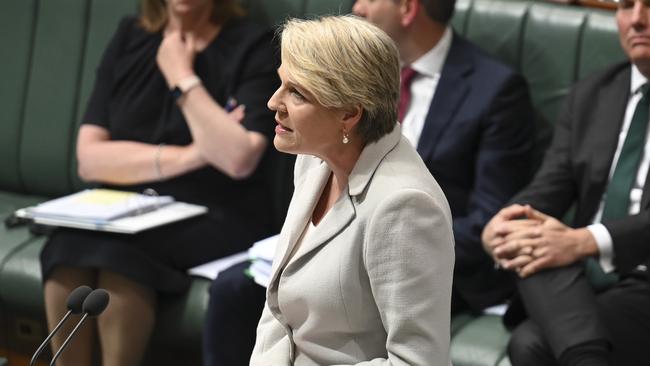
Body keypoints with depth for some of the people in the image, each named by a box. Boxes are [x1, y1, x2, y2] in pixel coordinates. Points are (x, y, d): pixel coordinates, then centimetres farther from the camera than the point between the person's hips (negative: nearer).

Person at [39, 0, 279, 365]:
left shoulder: (253, 46, -1)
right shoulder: (129, 38, 11)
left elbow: (239, 159, -17)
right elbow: (89, 158, 1)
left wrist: (181, 76, -9)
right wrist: (189, 155, -9)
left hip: (216, 219, -3)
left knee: (116, 249, -32)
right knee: (69, 246, -29)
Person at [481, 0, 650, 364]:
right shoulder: (589, 96, 17)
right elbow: (551, 185, 7)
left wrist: (586, 241, -28)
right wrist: (502, 224, -16)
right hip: (577, 279, 5)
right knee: (541, 247, -30)